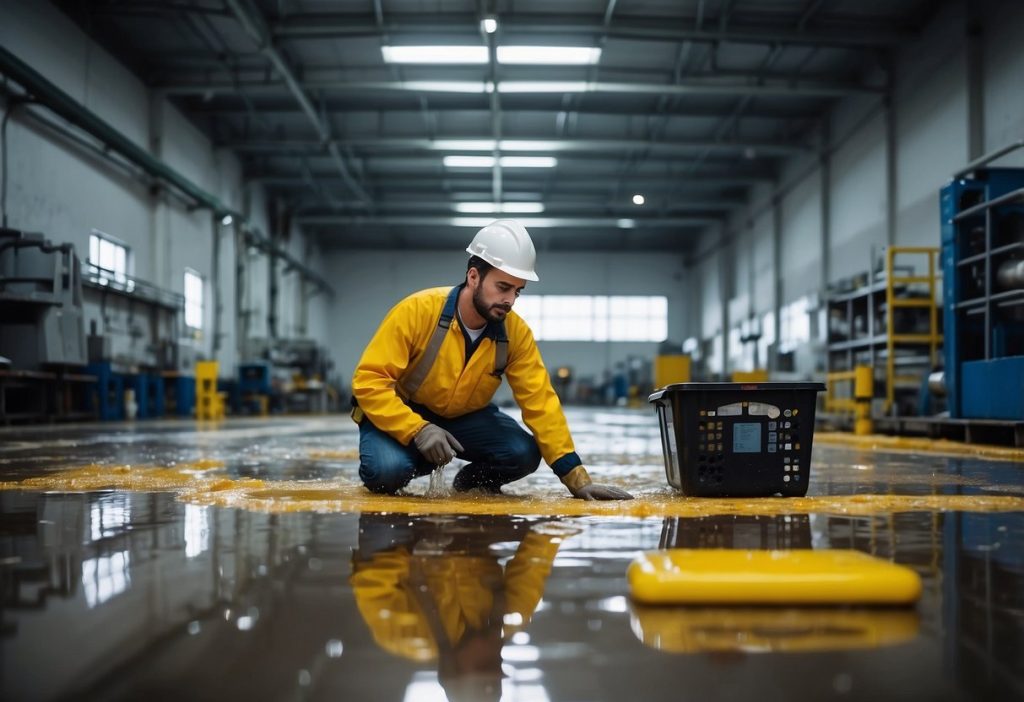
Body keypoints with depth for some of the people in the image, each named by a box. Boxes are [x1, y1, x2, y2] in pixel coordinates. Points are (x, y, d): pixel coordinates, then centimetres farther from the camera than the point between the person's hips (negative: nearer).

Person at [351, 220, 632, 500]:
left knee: (524, 454, -21)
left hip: (464, 416, 3)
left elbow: (540, 403, -14)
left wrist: (577, 478, -21)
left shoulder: (516, 332, -15)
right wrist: (417, 430, -39)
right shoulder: (417, 310, -26)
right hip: (398, 414, -3)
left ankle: (473, 480, 10)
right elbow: (369, 381, -25)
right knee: (388, 470, -33)